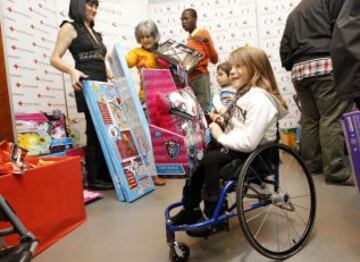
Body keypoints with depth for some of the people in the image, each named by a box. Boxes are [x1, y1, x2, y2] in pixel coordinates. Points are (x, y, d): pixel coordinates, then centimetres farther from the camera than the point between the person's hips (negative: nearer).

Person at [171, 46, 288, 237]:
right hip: (236, 147, 9)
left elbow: (249, 142, -28)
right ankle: (191, 208, 9)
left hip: (255, 154, -9)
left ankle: (212, 215, -6)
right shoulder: (245, 93, 12)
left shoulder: (260, 99, -21)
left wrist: (221, 137, -16)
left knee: (210, 159, -25)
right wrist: (223, 122, -2)